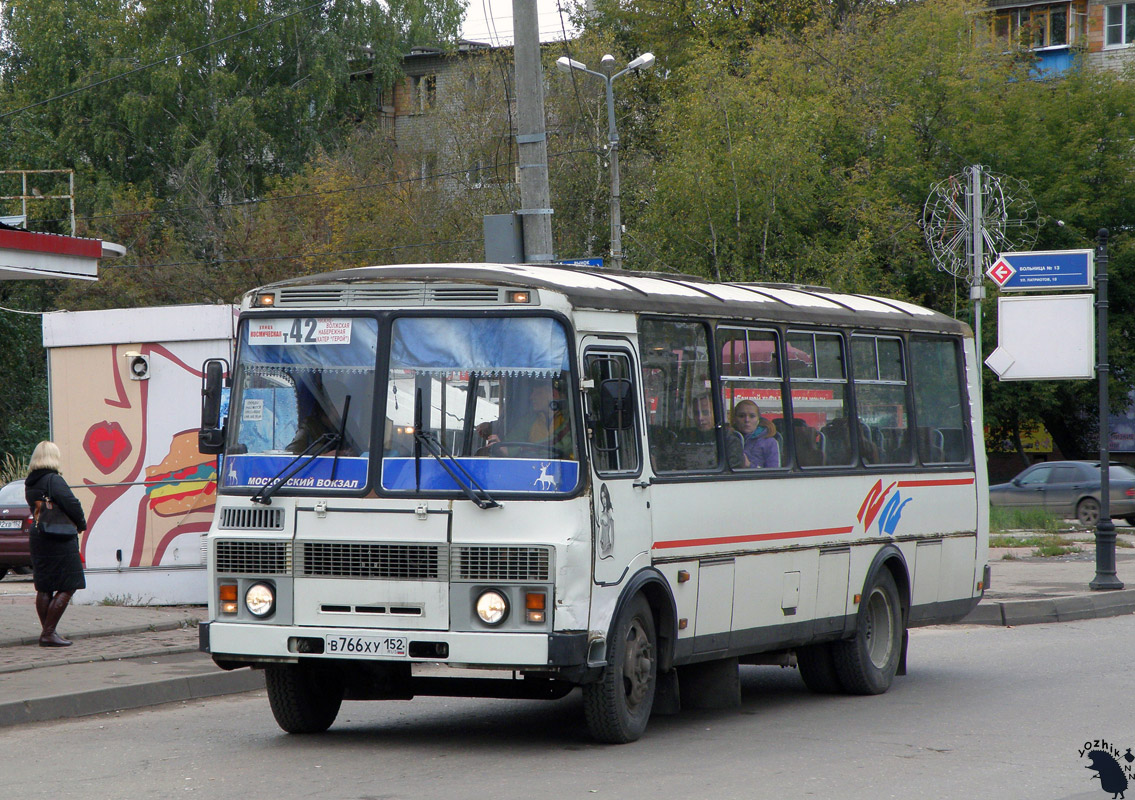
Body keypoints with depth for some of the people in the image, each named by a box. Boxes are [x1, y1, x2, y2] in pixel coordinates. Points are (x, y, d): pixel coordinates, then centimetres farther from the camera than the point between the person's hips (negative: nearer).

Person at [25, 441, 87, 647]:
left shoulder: (30, 483, 10)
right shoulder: (54, 480, -15)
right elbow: (71, 504, -21)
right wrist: (81, 524, -2)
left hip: (38, 539, 8)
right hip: (60, 541, -8)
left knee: (44, 588, 12)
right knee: (67, 588, -4)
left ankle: (47, 632, 15)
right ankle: (49, 633, -8)